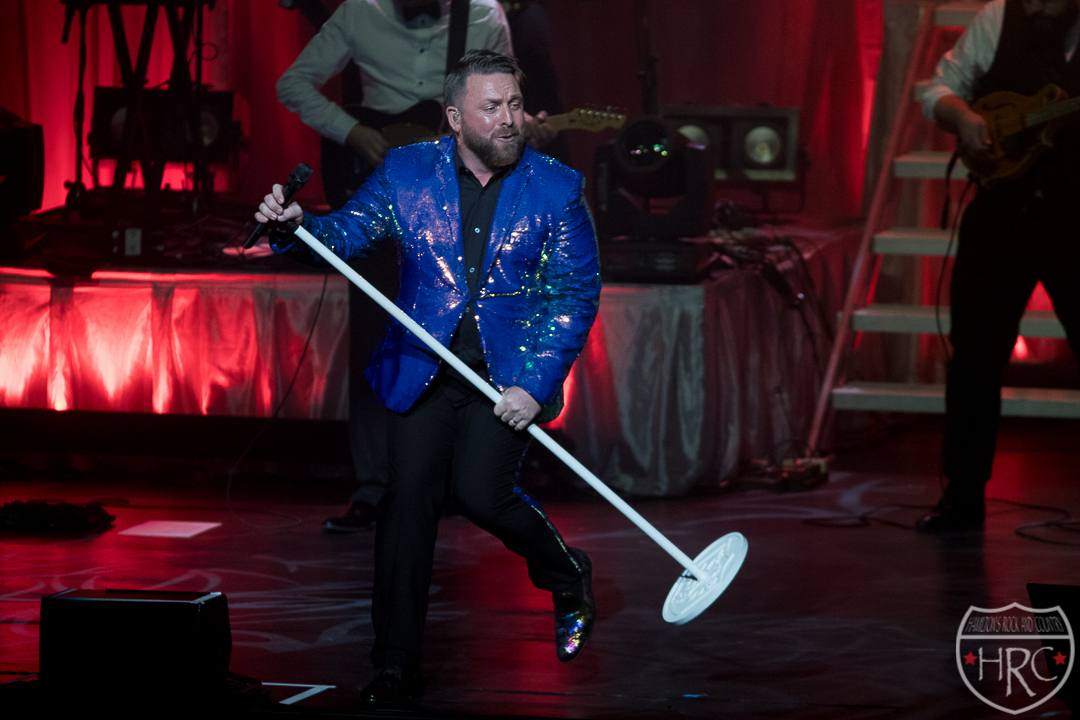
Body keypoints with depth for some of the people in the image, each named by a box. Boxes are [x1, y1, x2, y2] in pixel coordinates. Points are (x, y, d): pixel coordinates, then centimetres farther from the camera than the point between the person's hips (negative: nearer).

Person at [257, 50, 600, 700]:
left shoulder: (558, 188, -4)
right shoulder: (406, 173, 1)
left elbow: (576, 296, -5)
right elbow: (346, 232, 3)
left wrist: (534, 384, -15)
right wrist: (296, 226, -21)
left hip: (510, 374, -2)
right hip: (423, 371, 2)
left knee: (479, 492, -14)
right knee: (409, 499, -3)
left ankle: (568, 579, 18)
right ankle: (396, 665, 8)